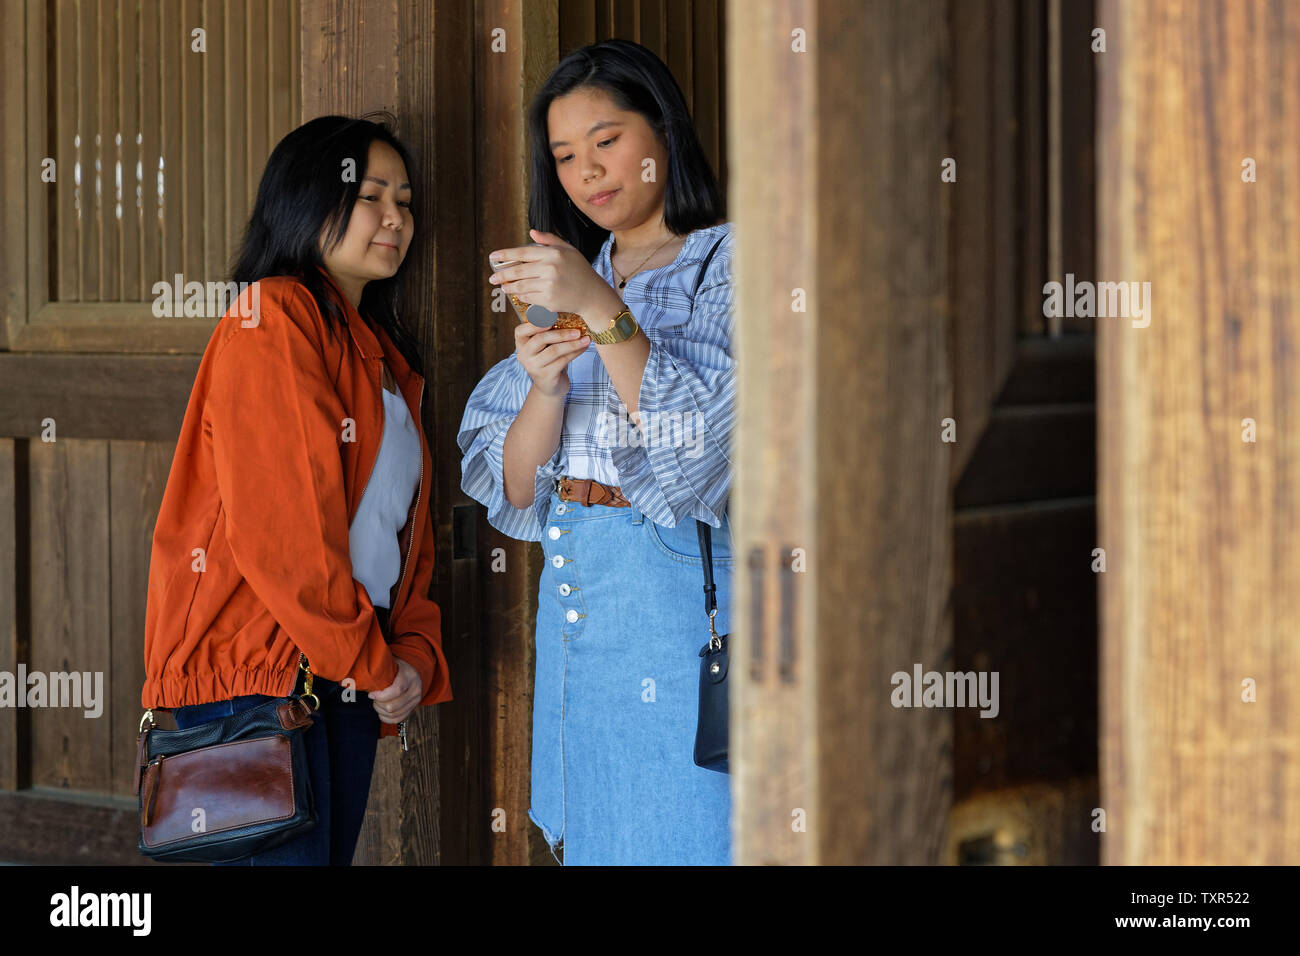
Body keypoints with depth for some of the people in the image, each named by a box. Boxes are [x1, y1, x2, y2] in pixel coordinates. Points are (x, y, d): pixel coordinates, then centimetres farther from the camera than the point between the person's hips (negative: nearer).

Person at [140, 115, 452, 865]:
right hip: (252, 670, -9)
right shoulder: (272, 317, -9)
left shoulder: (388, 358, 20)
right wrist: (373, 663, -10)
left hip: (348, 675, 9)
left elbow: (409, 528, 19)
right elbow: (278, 522, -16)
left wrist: (415, 657, 4)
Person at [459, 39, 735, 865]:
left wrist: (602, 310, -22)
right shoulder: (568, 281, 14)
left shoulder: (732, 264, -3)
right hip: (574, 591, 6)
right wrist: (545, 386, -12)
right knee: (590, 836, 10)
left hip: (683, 588, -6)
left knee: (679, 834, -5)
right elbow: (514, 487, 7)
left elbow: (696, 443, -17)